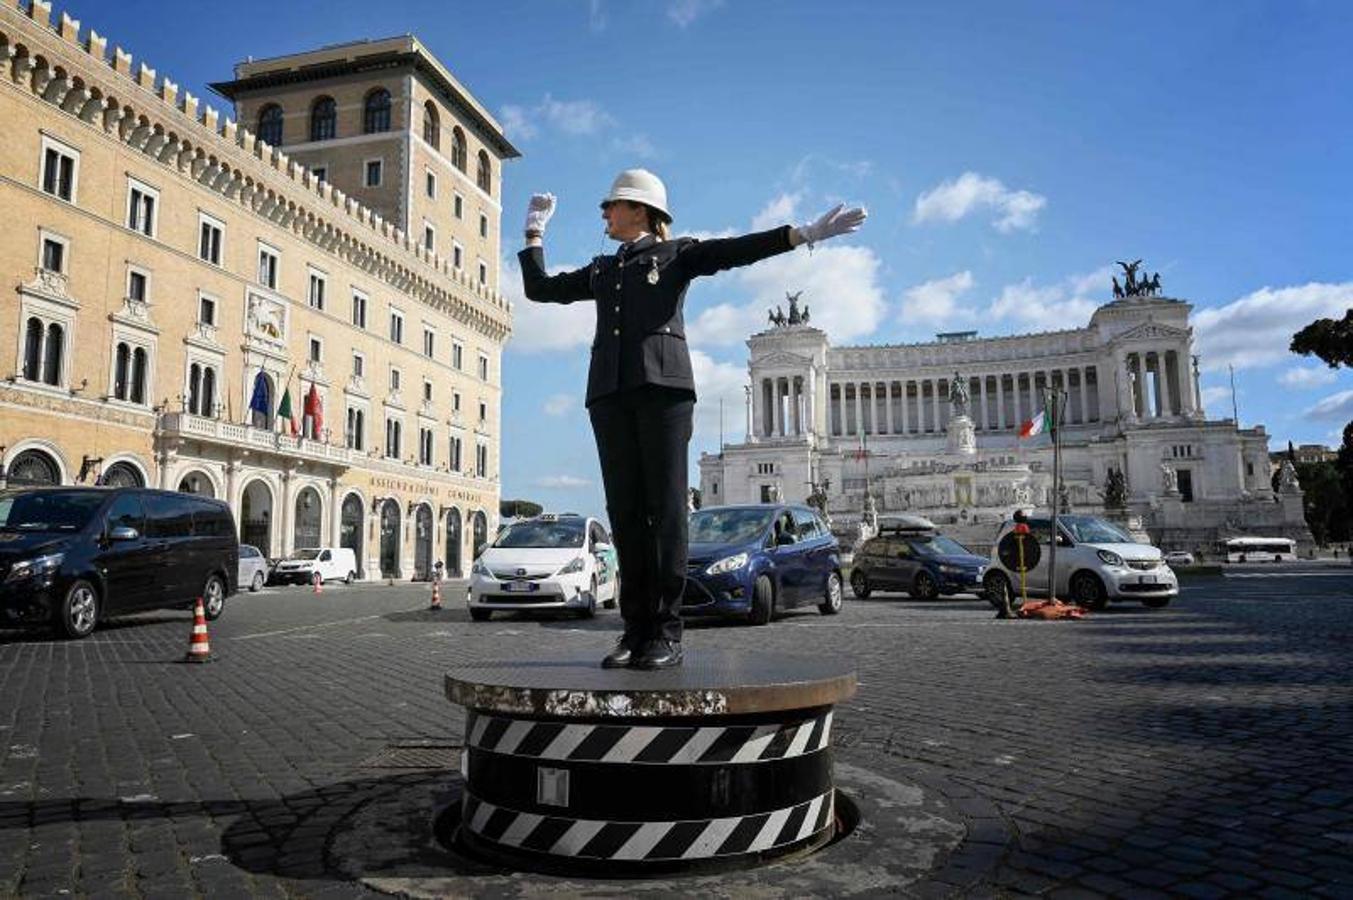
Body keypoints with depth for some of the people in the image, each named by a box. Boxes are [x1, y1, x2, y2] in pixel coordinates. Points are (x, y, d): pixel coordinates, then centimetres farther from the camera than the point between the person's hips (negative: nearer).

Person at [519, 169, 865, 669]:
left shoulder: (676, 254, 16)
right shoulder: (601, 270, 30)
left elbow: (734, 250, 3)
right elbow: (540, 288, 34)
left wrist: (803, 233, -7)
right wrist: (534, 232, 38)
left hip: (662, 385, -4)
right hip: (610, 392, 5)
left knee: (665, 506, -9)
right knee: (625, 510, -2)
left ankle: (667, 634, -8)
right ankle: (637, 629, 0)